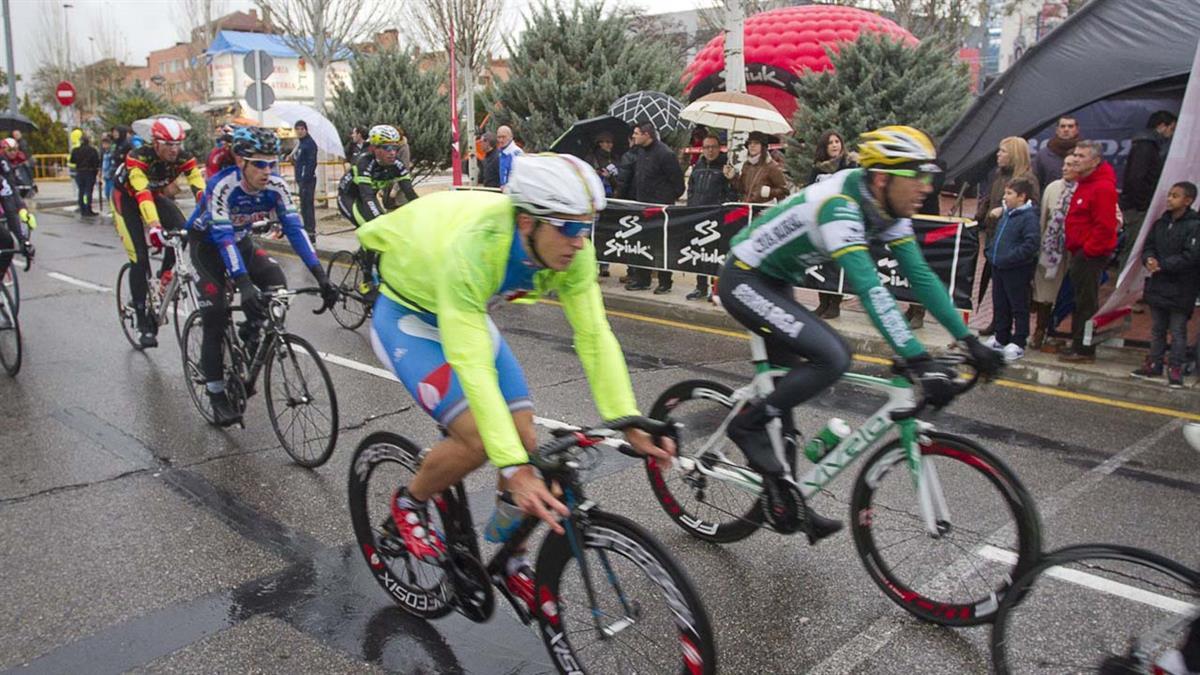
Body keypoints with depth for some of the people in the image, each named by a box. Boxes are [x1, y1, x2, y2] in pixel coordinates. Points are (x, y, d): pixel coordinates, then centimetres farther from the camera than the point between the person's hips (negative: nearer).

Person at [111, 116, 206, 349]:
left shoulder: (184, 158, -23)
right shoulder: (138, 157, -34)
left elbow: (200, 189, -33)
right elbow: (142, 193, -47)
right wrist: (154, 226, -61)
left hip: (156, 195, 4)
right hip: (127, 197, -4)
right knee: (140, 257, -15)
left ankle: (164, 277, 2)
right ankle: (143, 324, -6)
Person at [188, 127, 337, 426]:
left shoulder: (275, 186, -22)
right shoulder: (222, 186, -34)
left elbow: (294, 229, -26)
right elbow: (223, 238, -40)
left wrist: (320, 275, -36)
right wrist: (244, 284, -52)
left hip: (241, 240, 4)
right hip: (207, 243, -4)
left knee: (276, 284, -19)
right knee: (215, 318, -11)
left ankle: (249, 338, 6)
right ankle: (216, 395, 2)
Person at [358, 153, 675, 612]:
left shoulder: (570, 249, -24)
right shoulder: (473, 248, -41)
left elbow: (594, 336, -20)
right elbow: (472, 367, -44)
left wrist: (629, 422, -30)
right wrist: (514, 470, -49)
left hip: (468, 314, 6)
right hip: (408, 318, -6)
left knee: (524, 441, -3)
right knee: (479, 440, -23)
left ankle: (512, 563, 18)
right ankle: (408, 505, 8)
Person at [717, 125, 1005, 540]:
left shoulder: (887, 209, -4)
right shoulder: (838, 207, -31)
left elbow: (920, 275, -4)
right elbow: (869, 289, -41)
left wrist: (969, 341, -9)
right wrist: (918, 362, -45)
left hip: (776, 282, 9)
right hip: (745, 280, -9)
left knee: (790, 384, 9)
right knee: (832, 356, -24)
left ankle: (782, 497, 20)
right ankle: (750, 425, -6)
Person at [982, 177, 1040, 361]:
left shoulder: (1029, 217, -15)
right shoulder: (1006, 214, 11)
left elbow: (1032, 244, -23)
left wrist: (1008, 258, -24)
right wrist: (990, 251, 10)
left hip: (1017, 270, -8)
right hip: (999, 268, 9)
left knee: (1019, 307, 3)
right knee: (1000, 305, 17)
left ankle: (1018, 343, 11)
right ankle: (1001, 338, 29)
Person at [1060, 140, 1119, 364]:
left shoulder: (1103, 187, -17)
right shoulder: (1084, 183, 15)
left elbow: (1105, 226, -22)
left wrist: (1088, 251, -17)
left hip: (1091, 255, -10)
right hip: (1081, 252, 10)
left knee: (1086, 303, -4)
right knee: (1080, 301, 15)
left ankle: (1084, 350, 2)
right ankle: (1078, 346, 23)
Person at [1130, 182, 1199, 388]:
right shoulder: (1160, 223, 10)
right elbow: (1148, 246, 10)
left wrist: (1162, 265, -19)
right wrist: (1149, 259, -11)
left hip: (1181, 291, -7)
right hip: (1158, 286, 7)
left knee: (1178, 331, 1)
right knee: (1158, 328, 15)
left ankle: (1175, 368, 7)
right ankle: (1154, 364, 24)